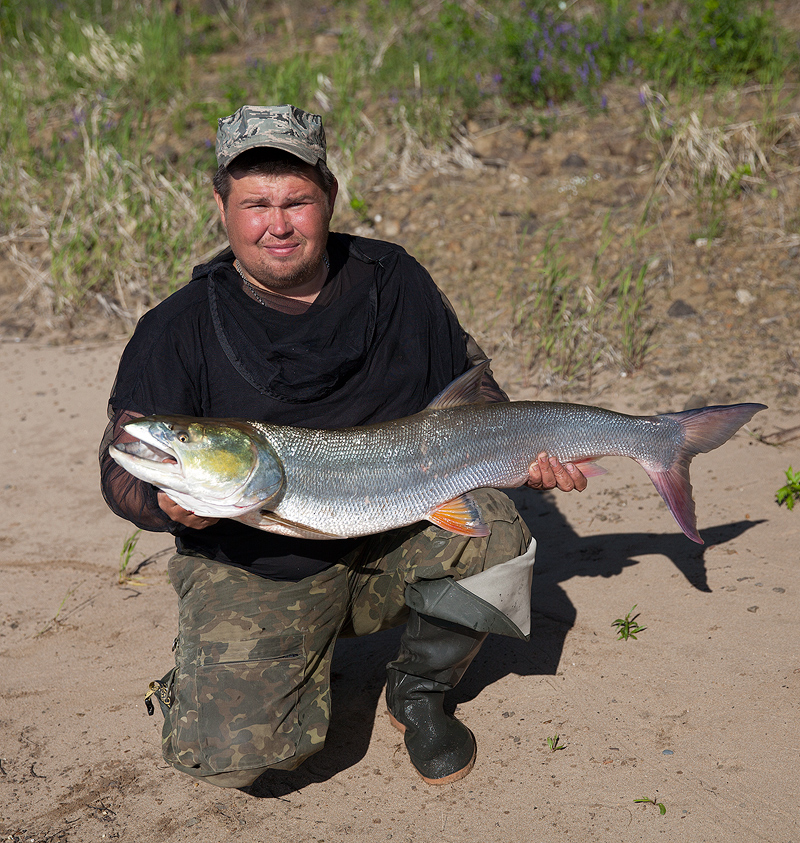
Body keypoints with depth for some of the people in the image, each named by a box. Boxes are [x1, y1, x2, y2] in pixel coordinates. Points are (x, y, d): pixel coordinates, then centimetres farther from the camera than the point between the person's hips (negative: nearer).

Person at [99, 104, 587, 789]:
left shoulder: (393, 281, 0)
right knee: (235, 753, -19)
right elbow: (121, 469, -6)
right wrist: (168, 501, -29)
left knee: (493, 540, -27)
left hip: (403, 526, 3)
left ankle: (418, 689, 4)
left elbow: (469, 380, 13)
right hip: (256, 569, -2)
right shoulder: (177, 332, -8)